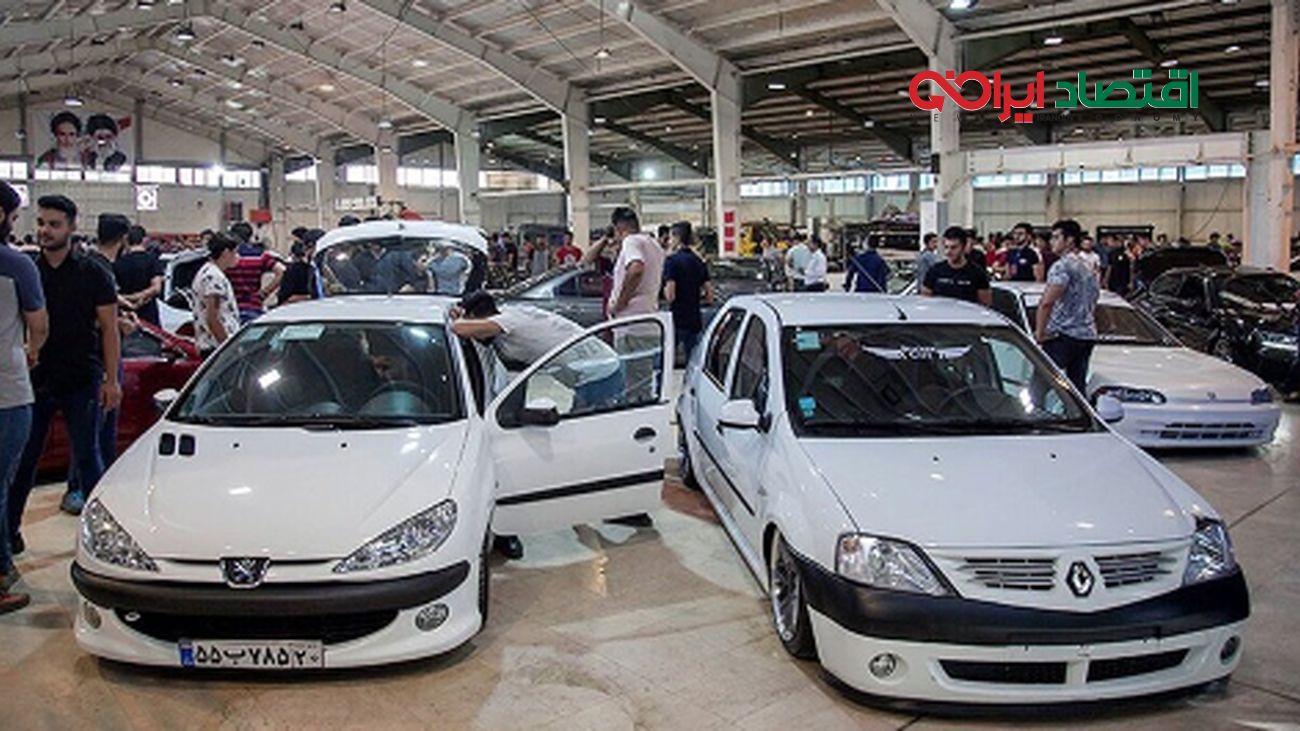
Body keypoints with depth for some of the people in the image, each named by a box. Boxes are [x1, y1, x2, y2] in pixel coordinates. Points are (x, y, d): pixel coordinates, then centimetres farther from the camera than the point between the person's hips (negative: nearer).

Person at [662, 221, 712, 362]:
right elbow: (709, 296, 9)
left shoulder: (672, 260, -10)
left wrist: (664, 289, 3)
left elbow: (670, 296, -17)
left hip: (677, 319, -6)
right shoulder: (698, 262, 9)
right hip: (694, 319, 6)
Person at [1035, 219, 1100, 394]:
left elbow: (1047, 303, -20)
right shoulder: (1089, 266, 18)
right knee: (1078, 385, 9)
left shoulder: (1062, 266, -11)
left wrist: (1039, 332, -11)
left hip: (1064, 334, -9)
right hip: (1088, 334, 9)